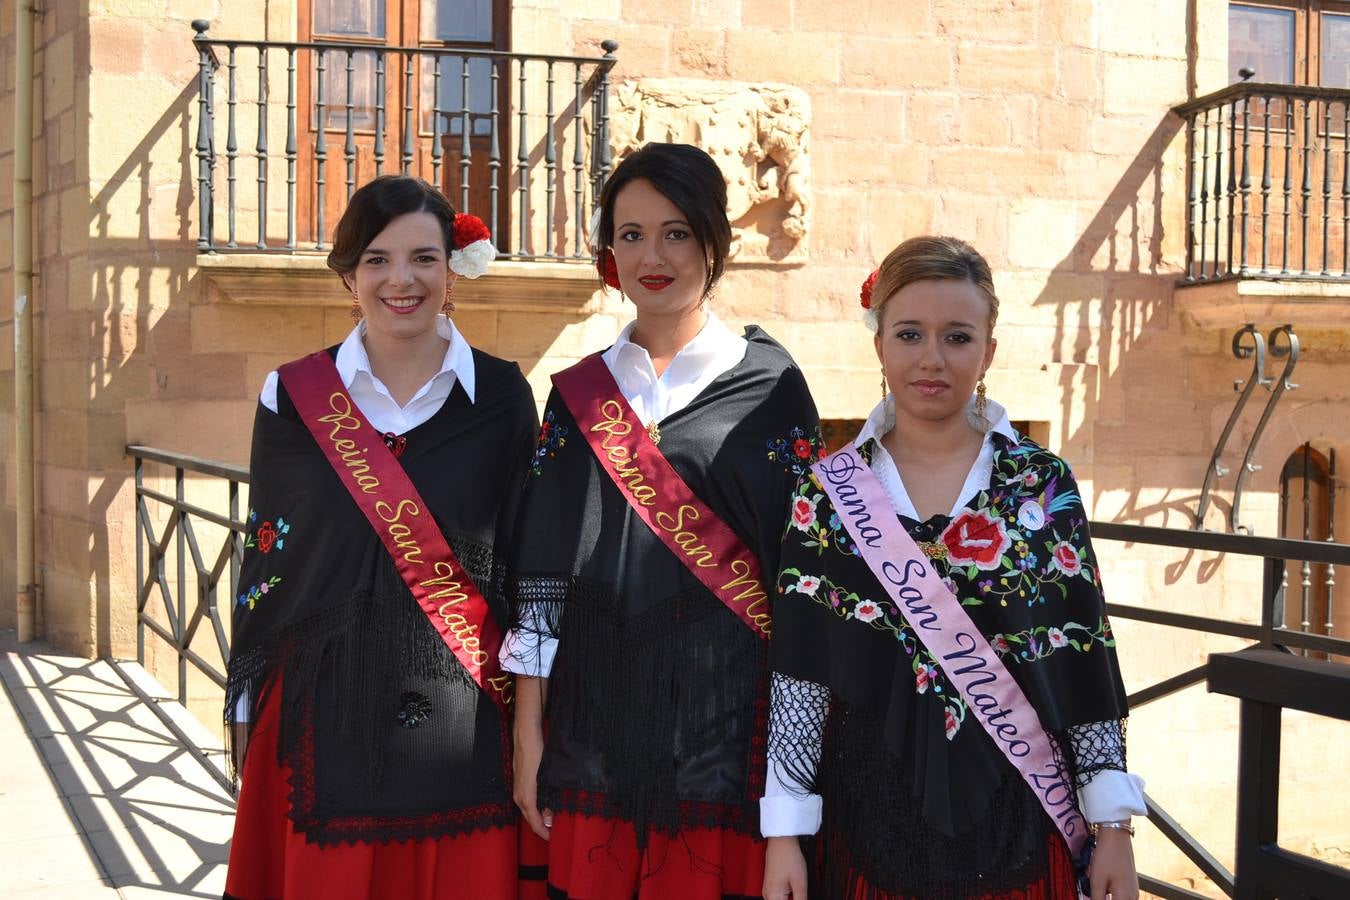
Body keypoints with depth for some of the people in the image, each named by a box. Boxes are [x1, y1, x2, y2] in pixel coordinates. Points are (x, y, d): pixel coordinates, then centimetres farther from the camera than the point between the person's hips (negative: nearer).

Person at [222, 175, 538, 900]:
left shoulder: (501, 394, 0)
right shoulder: (294, 397, 1)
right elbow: (265, 556, 6)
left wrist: (523, 703, 3)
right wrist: (247, 709, 7)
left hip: (463, 718, 0)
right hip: (325, 708, 1)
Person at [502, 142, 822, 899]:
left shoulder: (770, 384, 0)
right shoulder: (577, 395, 9)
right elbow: (542, 572, 7)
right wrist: (529, 733, 3)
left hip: (722, 718, -2)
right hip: (594, 717, 3)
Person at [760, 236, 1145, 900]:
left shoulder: (1045, 486, -2)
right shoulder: (827, 494, -3)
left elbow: (1086, 660, -1)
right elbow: (800, 673, -4)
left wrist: (1113, 823, -3)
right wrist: (786, 832, -6)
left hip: (1015, 821, 0)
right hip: (874, 820, 0)